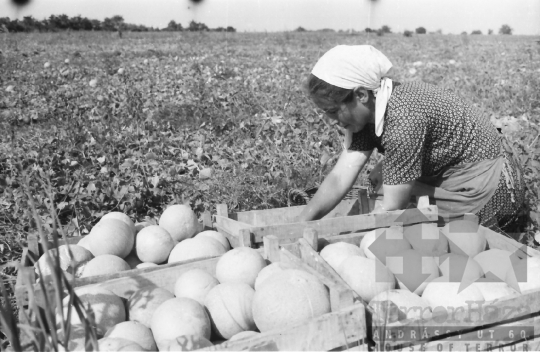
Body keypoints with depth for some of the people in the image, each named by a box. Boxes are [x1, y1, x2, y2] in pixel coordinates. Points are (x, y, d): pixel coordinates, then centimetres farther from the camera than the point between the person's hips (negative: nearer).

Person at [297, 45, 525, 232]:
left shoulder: (404, 118, -32)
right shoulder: (369, 110, -7)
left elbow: (392, 209, -25)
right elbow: (339, 178, -11)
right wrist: (299, 227, -19)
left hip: (488, 185, -9)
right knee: (378, 178, 8)